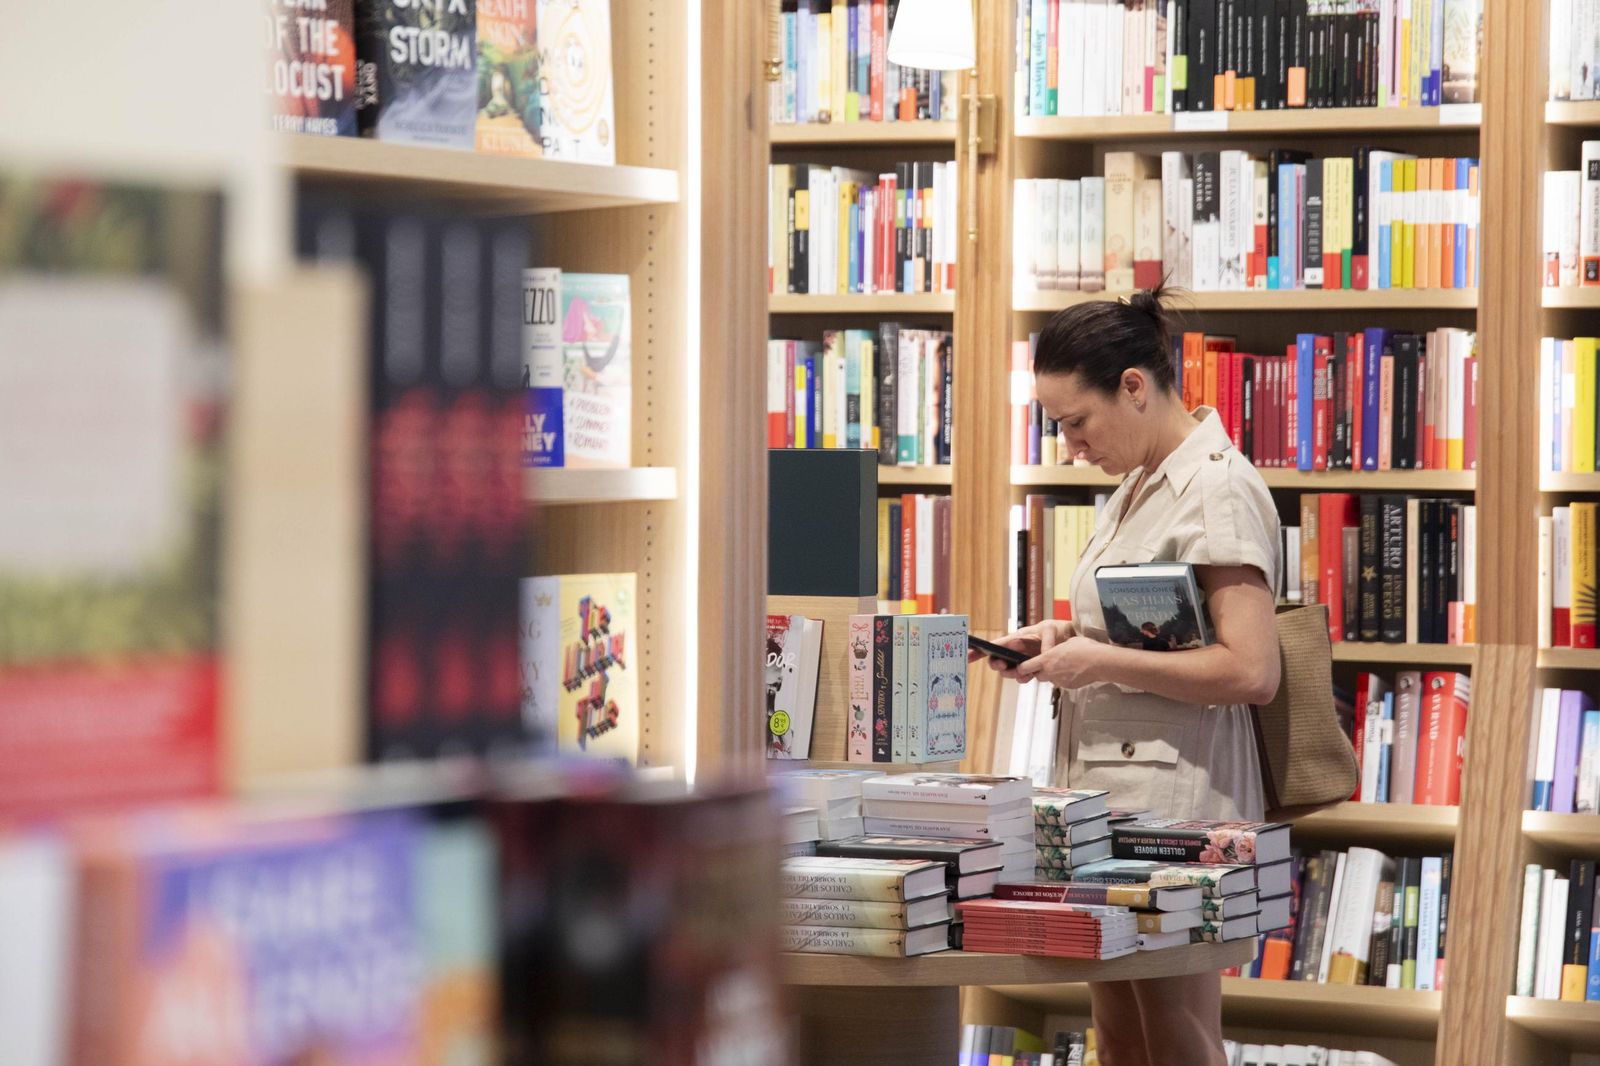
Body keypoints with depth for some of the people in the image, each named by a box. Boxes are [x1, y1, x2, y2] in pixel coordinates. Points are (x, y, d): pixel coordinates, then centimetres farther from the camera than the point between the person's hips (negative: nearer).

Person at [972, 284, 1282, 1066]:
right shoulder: (1138, 487, 15)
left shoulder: (1217, 491, -13)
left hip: (1174, 799, -9)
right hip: (1110, 794, 10)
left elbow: (1251, 671, -21)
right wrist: (1065, 638, 9)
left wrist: (1101, 662, -17)